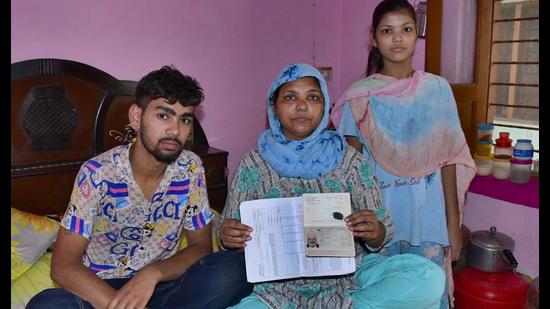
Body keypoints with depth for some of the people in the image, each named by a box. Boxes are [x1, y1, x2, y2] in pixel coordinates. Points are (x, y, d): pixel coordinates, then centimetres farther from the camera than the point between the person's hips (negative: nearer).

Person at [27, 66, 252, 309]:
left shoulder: (191, 168, -7)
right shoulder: (97, 173, -15)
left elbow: (201, 247, -2)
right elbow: (63, 266, -15)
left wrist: (152, 274, -21)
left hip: (160, 286, 3)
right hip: (99, 289, -2)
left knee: (235, 269, -24)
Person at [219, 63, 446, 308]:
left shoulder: (349, 160, 1)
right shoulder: (253, 164, 0)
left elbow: (382, 233, 2)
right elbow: (232, 236, 5)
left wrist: (374, 232, -21)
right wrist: (228, 239, -18)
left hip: (347, 277, 1)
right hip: (279, 285, 0)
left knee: (430, 278, -21)